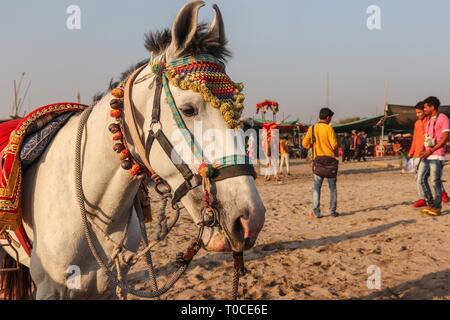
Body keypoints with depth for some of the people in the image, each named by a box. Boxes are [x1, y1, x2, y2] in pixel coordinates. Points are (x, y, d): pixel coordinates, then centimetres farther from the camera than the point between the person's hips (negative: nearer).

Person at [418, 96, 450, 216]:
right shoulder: (428, 120, 19)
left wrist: (431, 151, -16)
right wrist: (423, 150, 7)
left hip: (437, 156, -8)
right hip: (427, 155, 8)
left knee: (436, 182, -5)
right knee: (422, 179, 5)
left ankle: (437, 207, 2)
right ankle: (430, 204, 15)